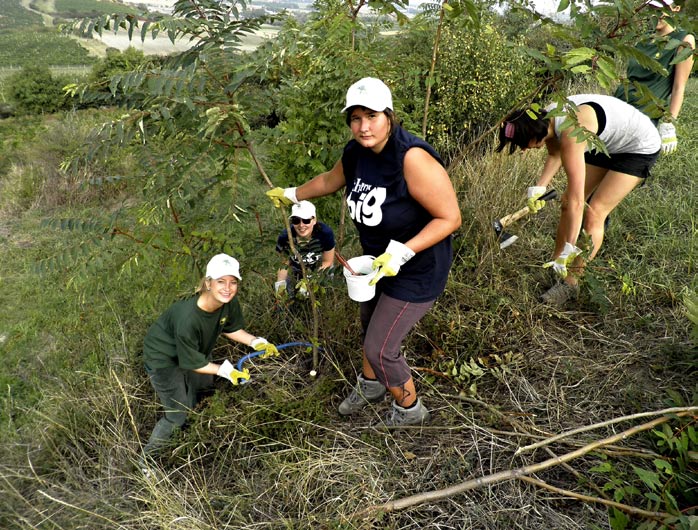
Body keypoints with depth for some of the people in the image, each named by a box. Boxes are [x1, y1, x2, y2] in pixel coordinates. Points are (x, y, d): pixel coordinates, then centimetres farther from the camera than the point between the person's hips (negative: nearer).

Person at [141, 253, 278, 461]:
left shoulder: (230, 302, -24)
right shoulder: (187, 318, -43)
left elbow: (230, 328, -1)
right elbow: (192, 363, -28)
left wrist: (256, 342, -14)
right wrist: (226, 370, -25)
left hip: (195, 349, 7)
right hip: (164, 359, -7)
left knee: (204, 385, 28)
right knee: (177, 416, 0)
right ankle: (146, 459, 25)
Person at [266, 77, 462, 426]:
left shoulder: (412, 158, -32)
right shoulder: (356, 152, -8)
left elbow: (450, 218, -27)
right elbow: (330, 179, 15)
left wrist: (401, 253, -34)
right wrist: (293, 195, 28)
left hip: (417, 270, -8)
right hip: (379, 260, 8)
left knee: (380, 349, 0)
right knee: (369, 323, 27)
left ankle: (409, 410, 31)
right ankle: (369, 385, 56)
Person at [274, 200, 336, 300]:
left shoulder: (325, 233, -34)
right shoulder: (285, 237, -30)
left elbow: (327, 261, -19)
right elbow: (284, 263, -14)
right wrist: (280, 282, -31)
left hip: (319, 269, -1)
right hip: (296, 272, 1)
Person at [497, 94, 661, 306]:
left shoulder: (570, 133, -39)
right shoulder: (546, 119, -15)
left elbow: (576, 200, -40)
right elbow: (555, 154, 7)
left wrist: (569, 250, -38)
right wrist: (539, 187, -7)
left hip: (641, 147, -8)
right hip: (607, 144, 9)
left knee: (594, 212, -15)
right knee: (567, 201, 4)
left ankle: (572, 283, -6)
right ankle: (554, 266, 14)